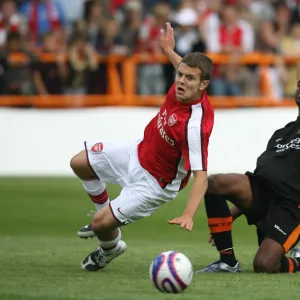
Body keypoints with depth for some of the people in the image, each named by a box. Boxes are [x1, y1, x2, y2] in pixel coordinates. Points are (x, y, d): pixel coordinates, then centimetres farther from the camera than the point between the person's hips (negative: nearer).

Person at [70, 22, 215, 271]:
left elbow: (201, 175, -42)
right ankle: (105, 215, 38)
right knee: (79, 164, 16)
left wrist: (188, 215, -53)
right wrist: (170, 51, 17)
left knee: (101, 225, -10)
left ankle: (111, 248, 28)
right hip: (139, 153, 8)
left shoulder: (195, 125, -40)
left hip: (155, 183, -8)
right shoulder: (183, 89, -19)